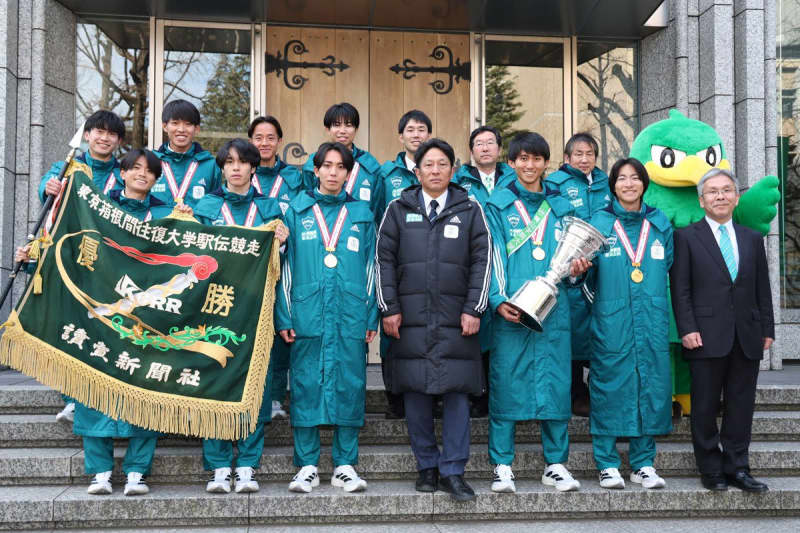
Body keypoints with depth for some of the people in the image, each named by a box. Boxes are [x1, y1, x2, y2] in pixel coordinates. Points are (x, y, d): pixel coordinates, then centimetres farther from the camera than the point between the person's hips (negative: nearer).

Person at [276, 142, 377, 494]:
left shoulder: (361, 213, 12)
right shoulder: (297, 211, 9)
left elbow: (370, 267, 12)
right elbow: (285, 266, 7)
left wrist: (372, 318, 4)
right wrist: (284, 317, 0)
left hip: (351, 316, 1)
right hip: (307, 315, -1)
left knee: (349, 386, 3)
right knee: (306, 386, 1)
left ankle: (345, 466, 13)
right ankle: (307, 467, 11)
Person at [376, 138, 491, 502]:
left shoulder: (470, 210, 9)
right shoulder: (399, 210, 10)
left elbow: (481, 260, 5)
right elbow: (384, 259, 7)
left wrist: (473, 309, -3)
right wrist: (389, 308, 0)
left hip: (456, 318, -1)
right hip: (410, 318, 1)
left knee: (456, 392, -2)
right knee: (416, 392, 4)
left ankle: (452, 471, 6)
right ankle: (427, 466, 17)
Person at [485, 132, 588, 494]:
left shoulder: (560, 208, 18)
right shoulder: (498, 206, 8)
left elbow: (569, 257, 20)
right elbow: (493, 257, -1)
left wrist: (576, 268, -3)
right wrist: (499, 299, -14)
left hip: (553, 310, 3)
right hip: (509, 311, -3)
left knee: (556, 383, 3)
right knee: (505, 385, -2)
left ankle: (555, 464, 14)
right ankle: (502, 467, 6)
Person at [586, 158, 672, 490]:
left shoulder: (660, 224, 12)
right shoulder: (599, 223, 4)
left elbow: (668, 268, 20)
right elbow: (589, 275, 4)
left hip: (652, 322, 3)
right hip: (610, 322, -3)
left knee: (651, 385, 4)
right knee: (609, 386, -1)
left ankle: (643, 464, 16)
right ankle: (607, 465, 9)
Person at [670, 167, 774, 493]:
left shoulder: (752, 239, 15)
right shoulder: (686, 237, 3)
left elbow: (762, 289, 14)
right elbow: (680, 289, -3)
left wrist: (767, 330, 8)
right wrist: (687, 329, -11)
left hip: (747, 339, 4)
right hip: (707, 338, -3)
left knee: (741, 406, 7)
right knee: (705, 407, 3)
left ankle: (737, 467, 16)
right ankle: (711, 469, 13)